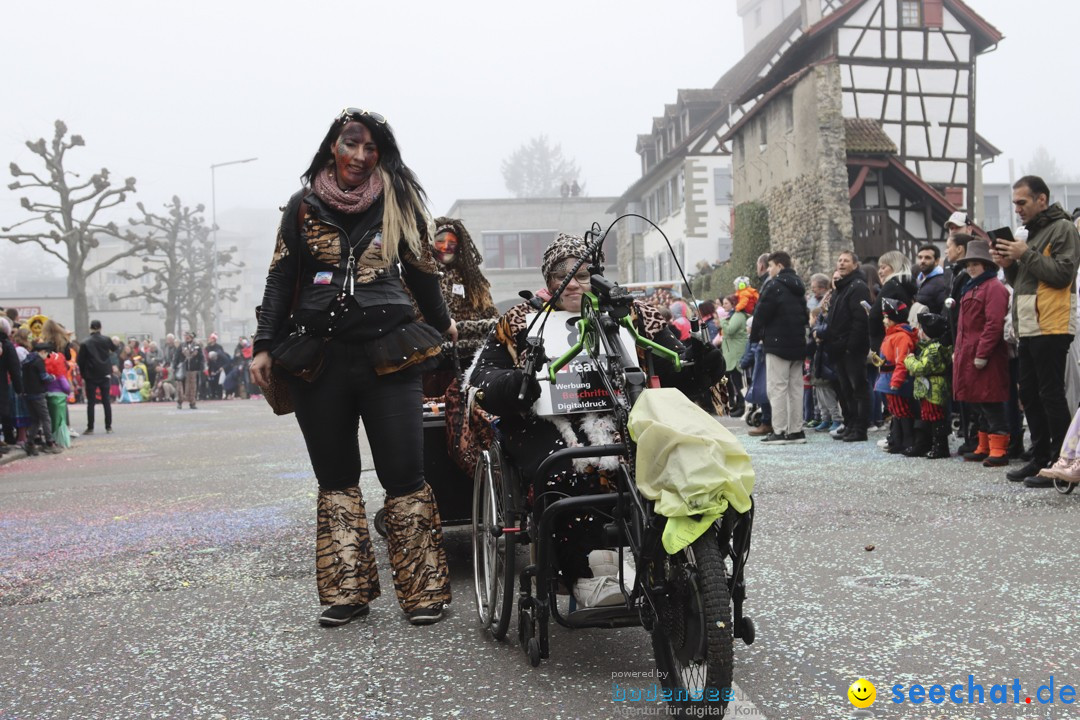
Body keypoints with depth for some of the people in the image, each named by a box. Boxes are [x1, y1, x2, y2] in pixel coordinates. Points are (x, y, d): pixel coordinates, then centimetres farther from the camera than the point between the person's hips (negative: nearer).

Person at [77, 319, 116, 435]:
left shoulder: (85, 343, -5)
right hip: (105, 375, 1)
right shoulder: (106, 340, -1)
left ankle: (90, 428, 0)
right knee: (106, 401, 7)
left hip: (91, 376, -1)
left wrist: (83, 376, 5)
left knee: (91, 402, 2)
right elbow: (114, 350, 16)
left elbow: (80, 361, -4)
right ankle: (108, 427, 6)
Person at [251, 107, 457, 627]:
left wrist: (442, 323, 31)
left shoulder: (397, 205, 9)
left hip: (388, 356, -1)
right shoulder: (303, 208, 10)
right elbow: (280, 281, 10)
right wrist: (264, 346, 4)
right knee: (336, 478, 7)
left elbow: (422, 272, 21)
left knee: (404, 474, -5)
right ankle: (347, 591, 15)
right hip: (318, 362, 2)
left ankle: (423, 592, 4)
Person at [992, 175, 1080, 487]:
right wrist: (1009, 264, 5)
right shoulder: (1027, 234, 20)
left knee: (1051, 395, -7)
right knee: (1029, 395, 11)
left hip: (1052, 327, -9)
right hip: (1028, 329, 9)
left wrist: (1026, 255, -15)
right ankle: (1040, 459, 19)